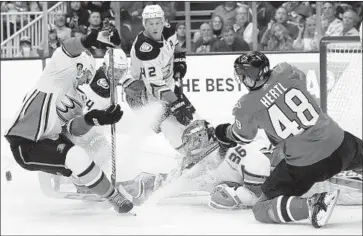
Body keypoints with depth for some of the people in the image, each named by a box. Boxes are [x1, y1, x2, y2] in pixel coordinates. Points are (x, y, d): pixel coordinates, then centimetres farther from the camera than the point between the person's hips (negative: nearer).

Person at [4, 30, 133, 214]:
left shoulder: (76, 99, 19)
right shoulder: (61, 73, -4)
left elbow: (74, 128, 4)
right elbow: (66, 52, -25)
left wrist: (92, 119, -16)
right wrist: (87, 40, -41)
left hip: (46, 140, 10)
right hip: (25, 145, -10)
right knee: (77, 158, -24)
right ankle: (113, 197, -13)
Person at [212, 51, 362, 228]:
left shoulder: (247, 106, -10)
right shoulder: (285, 72, -3)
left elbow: (243, 136, 11)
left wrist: (225, 134, 34)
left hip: (303, 166, -4)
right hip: (338, 145, 4)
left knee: (262, 210, 9)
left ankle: (312, 206, -12)